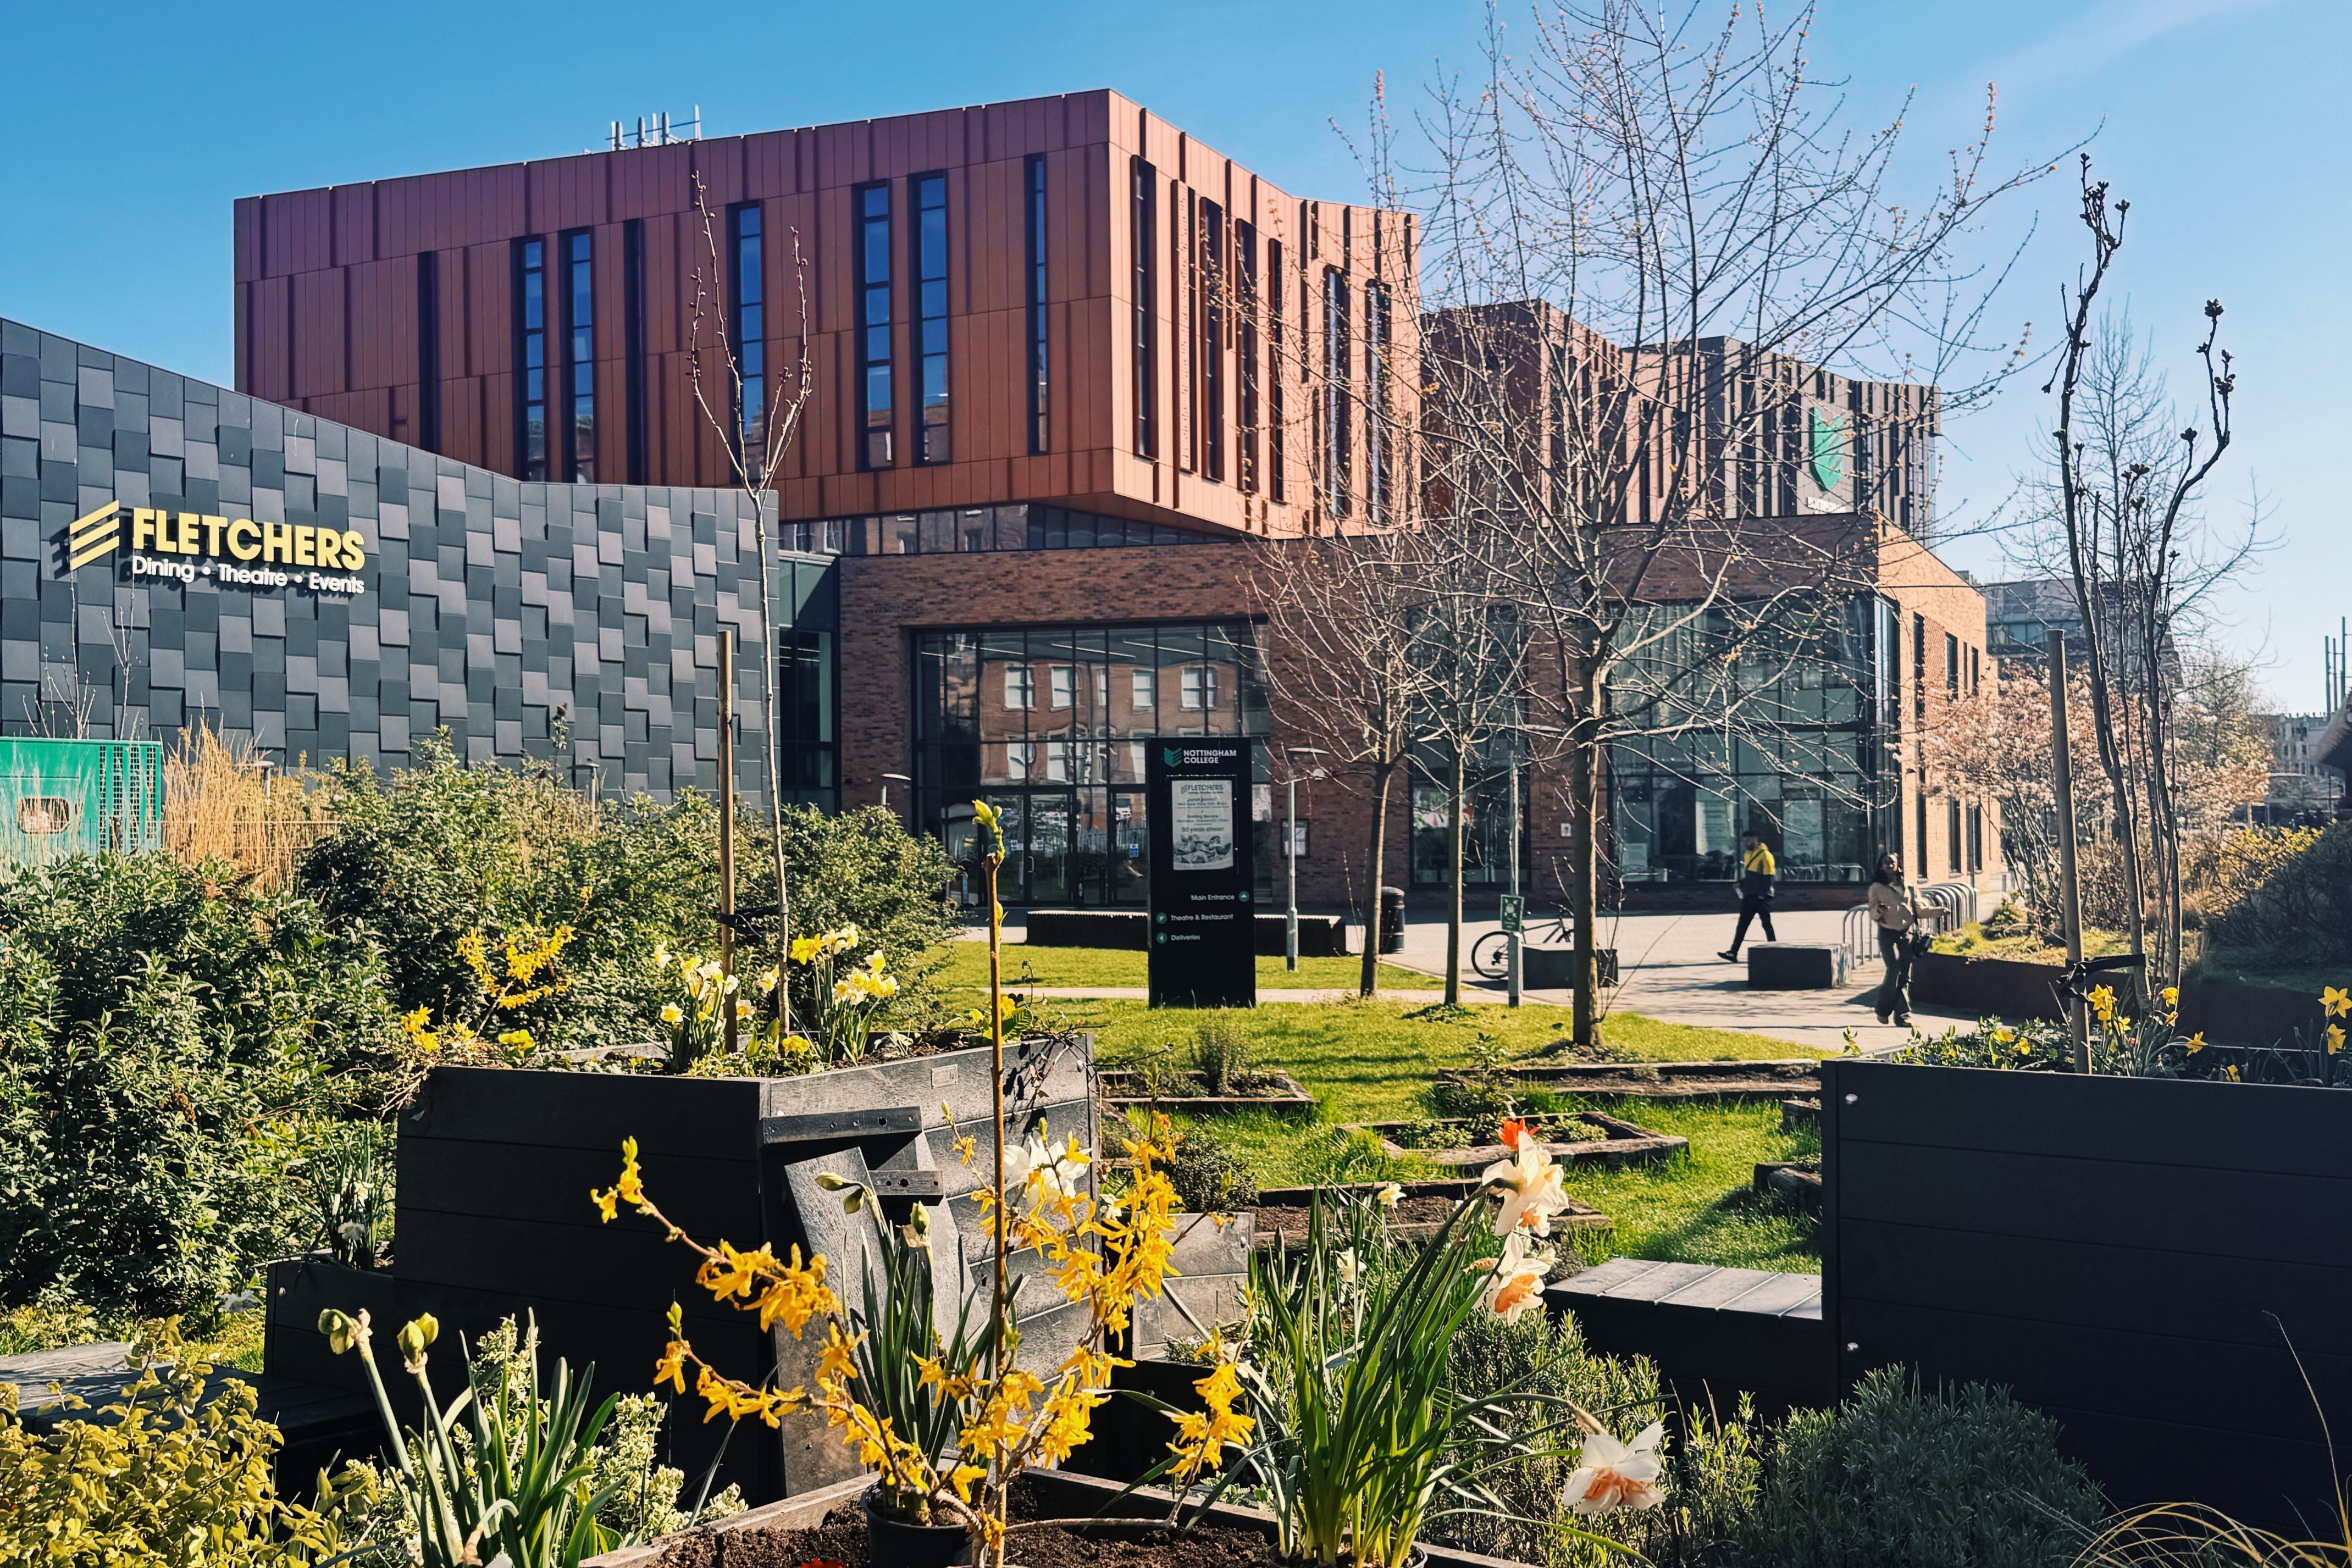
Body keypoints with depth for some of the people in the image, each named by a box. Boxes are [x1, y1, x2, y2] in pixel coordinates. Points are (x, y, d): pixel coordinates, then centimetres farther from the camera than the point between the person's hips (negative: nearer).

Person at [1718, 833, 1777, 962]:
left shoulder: (1764, 855, -12)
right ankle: (1733, 953, -2)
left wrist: (1762, 894, -18)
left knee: (1767, 924, 2)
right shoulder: (1747, 855, 14)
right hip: (1749, 897, 8)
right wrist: (1742, 886, 11)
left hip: (1761, 898, -8)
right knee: (1742, 925, 2)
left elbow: (1768, 877, -15)